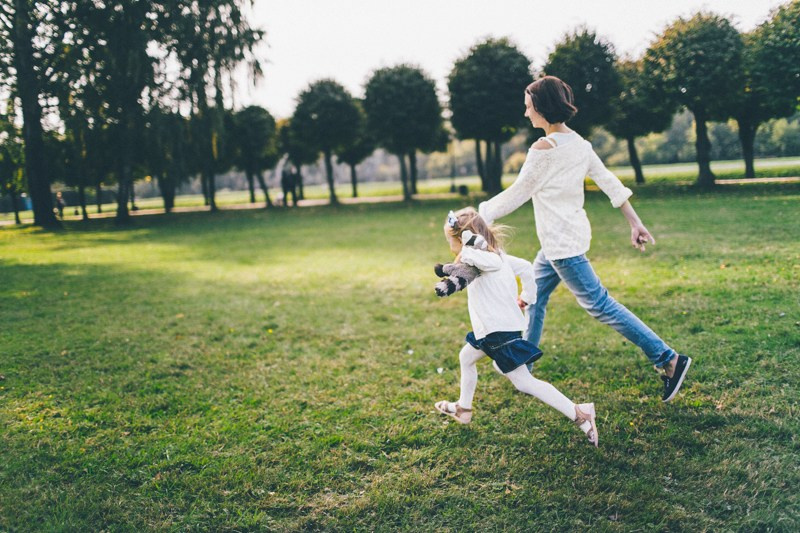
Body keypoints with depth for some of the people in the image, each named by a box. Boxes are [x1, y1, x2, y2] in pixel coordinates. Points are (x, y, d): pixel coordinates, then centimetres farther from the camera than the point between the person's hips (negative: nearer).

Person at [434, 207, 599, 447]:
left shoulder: (486, 259, -19)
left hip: (501, 332, -10)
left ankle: (579, 414, -7)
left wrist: (466, 253, -31)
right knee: (466, 357, 25)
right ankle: (463, 409, 40)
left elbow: (493, 262, -44)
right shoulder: (495, 255, 9)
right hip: (492, 328, 10)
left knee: (524, 382, -6)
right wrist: (526, 297, 20)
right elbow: (525, 267, 14)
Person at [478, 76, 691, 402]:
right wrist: (635, 222, 13)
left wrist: (481, 214, -2)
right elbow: (610, 183, 9)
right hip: (559, 240, 10)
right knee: (533, 298, 18)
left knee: (599, 304, -5)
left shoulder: (544, 149, -18)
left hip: (561, 242, -10)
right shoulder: (579, 143, 8)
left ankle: (668, 359, -2)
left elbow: (517, 194, -12)